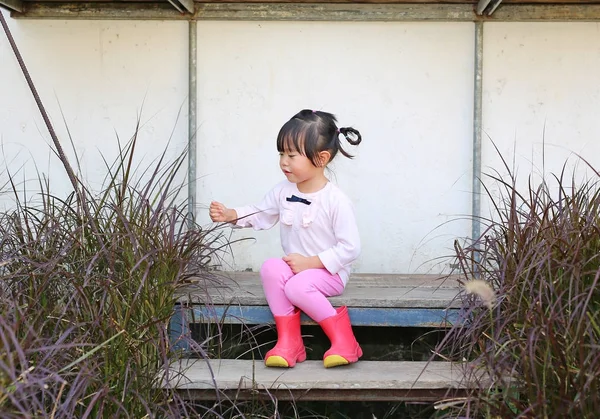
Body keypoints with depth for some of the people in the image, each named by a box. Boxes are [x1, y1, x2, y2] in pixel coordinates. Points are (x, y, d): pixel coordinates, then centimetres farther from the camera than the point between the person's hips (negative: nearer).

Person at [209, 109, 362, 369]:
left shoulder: (336, 201, -17)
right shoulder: (283, 192, 1)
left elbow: (350, 248, -16)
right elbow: (261, 216, 13)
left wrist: (310, 262, -20)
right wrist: (230, 215, -5)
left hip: (329, 272, -5)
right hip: (295, 267, 5)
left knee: (297, 287, -33)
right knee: (270, 268, -26)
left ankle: (342, 338, -13)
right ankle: (288, 340, -18)